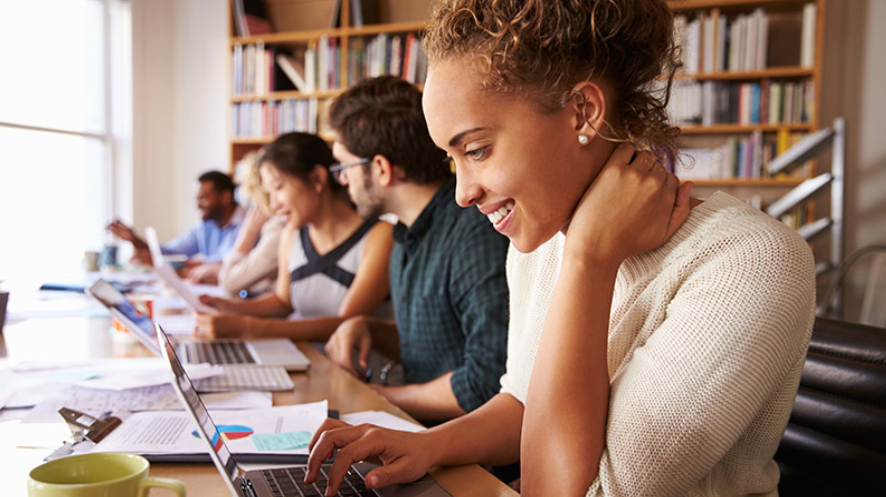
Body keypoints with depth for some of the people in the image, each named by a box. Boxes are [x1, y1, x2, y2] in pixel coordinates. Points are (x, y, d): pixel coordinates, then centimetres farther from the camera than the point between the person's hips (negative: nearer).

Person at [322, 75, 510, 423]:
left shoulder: (475, 234, -21)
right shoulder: (407, 237, 10)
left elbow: (489, 383, -25)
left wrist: (383, 397, -12)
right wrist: (367, 329, 2)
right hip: (420, 429, 8)